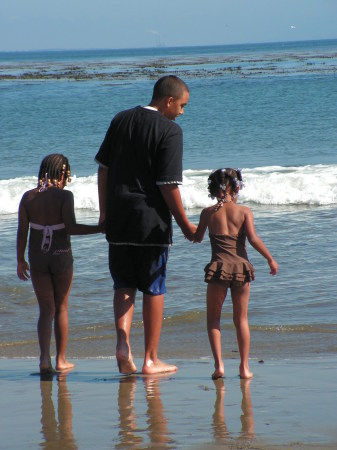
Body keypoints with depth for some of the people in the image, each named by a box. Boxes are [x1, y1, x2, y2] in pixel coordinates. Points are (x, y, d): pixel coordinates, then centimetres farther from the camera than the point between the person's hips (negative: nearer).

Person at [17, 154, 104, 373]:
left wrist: (20, 261, 10)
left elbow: (22, 232, 0)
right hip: (62, 256, -2)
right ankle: (61, 359, 18)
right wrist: (101, 228, -12)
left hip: (37, 258, 2)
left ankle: (45, 357, -10)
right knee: (62, 308, 13)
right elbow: (71, 227, -18)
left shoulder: (28, 197, 0)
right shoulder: (65, 196, -11)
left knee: (46, 309, 8)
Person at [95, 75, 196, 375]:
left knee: (123, 285, 13)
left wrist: (104, 211, 17)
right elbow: (169, 184, -14)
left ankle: (123, 342, -8)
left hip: (118, 218, 5)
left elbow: (104, 168, 10)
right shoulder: (170, 130, -11)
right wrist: (185, 224, -6)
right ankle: (151, 359, 10)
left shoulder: (121, 121, 8)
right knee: (154, 289, 5)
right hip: (152, 220, -5)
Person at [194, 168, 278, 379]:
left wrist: (193, 230, 38)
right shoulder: (244, 211, 0)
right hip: (242, 267, 1)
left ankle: (219, 364, -3)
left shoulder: (208, 213, 4)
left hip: (219, 267, 0)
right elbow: (253, 239, -9)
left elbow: (197, 238, 15)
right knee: (241, 319, 13)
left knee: (213, 318, 11)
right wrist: (271, 259, 0)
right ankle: (245, 366, 12)